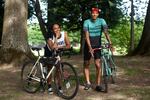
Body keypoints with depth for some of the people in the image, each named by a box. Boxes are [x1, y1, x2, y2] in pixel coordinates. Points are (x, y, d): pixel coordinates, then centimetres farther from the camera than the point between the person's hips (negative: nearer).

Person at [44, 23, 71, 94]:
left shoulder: (64, 34, -25)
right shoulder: (50, 38, -33)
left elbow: (68, 45, -26)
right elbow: (53, 48, -49)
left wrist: (59, 47, -38)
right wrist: (56, 37, -48)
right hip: (49, 52, -2)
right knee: (50, 69, 0)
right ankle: (49, 86, 16)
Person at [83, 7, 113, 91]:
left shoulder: (101, 21, -9)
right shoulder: (86, 22, -12)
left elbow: (106, 32, -21)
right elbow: (87, 35, -21)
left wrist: (110, 42, -36)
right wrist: (90, 47, -33)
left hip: (98, 45, 0)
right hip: (88, 46, 1)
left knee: (98, 65, -9)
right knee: (86, 65, 6)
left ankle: (98, 84, -3)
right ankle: (88, 83, 18)